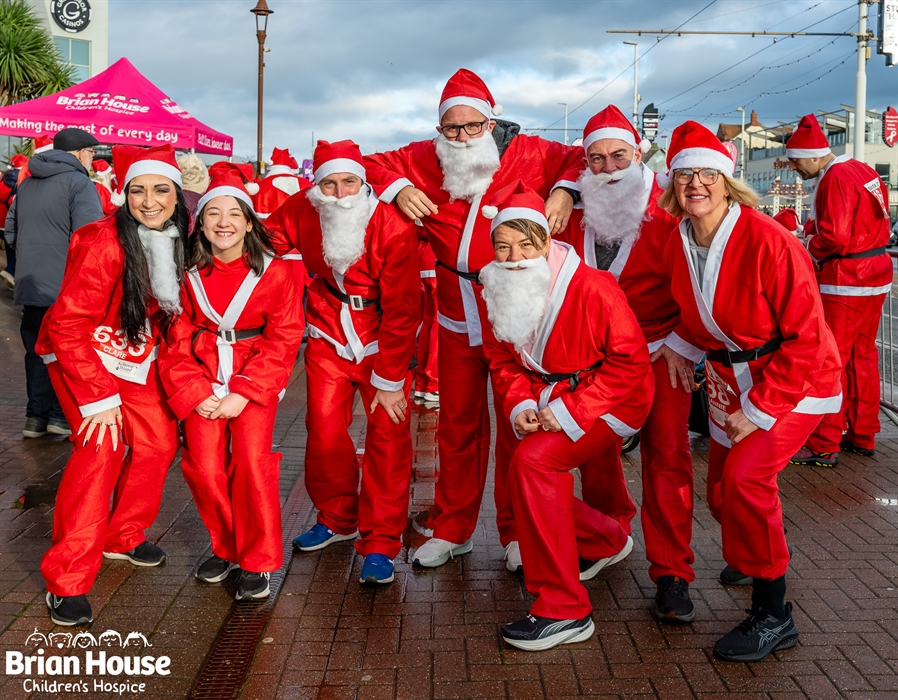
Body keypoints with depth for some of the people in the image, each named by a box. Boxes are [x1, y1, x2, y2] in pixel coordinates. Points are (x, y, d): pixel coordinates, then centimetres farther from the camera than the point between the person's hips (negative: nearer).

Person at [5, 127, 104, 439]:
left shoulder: (27, 184, 14)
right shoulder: (79, 183, -12)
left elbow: (11, 230, 21)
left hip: (30, 285, 7)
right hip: (67, 288, -7)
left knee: (37, 352, 13)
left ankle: (37, 415, 17)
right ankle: (62, 414, 10)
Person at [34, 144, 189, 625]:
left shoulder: (177, 241, -6)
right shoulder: (104, 245, -25)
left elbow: (172, 311, 9)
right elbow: (67, 327, -23)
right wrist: (98, 399, -24)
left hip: (138, 358, 7)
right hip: (82, 356, -6)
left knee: (158, 442, 1)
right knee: (102, 447, -20)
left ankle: (123, 537, 26)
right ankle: (66, 581, -12)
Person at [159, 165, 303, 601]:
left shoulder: (274, 271, -7)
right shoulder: (186, 273, -2)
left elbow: (284, 337, -7)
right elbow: (176, 339, 3)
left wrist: (243, 393, -14)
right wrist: (193, 393, -10)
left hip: (256, 373, -2)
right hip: (204, 374, 2)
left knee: (252, 458, -18)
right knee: (204, 465, -9)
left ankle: (258, 562, -1)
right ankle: (226, 548, 16)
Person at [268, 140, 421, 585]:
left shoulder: (393, 226, -22)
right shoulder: (300, 213, -12)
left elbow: (402, 310, -19)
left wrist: (389, 379, -17)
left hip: (384, 340, -3)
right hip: (329, 336, 3)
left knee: (388, 437, -7)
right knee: (324, 432, 2)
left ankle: (380, 544, 4)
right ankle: (337, 519, 26)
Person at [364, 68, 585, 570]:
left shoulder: (526, 154, -2)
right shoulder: (426, 160, 4)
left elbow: (583, 160, 6)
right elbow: (373, 165, 15)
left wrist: (565, 191, -13)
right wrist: (397, 188, -5)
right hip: (457, 322, 3)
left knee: (517, 426, 5)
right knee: (458, 425, 13)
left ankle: (517, 533, 19)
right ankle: (453, 529, 27)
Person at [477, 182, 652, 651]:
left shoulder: (592, 287, -25)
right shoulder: (497, 293, -5)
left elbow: (630, 360, -21)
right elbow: (504, 361, 7)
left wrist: (571, 410, -26)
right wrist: (519, 406, -13)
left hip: (611, 399, -8)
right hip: (550, 398, 8)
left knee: (533, 460, -28)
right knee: (528, 485, 10)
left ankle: (564, 610, -19)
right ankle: (607, 541, 42)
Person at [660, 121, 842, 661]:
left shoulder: (768, 241, -25)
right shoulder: (679, 245, -4)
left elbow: (805, 338, -23)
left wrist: (760, 410, -23)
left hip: (797, 380, -7)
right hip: (733, 378, 7)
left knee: (745, 475, -24)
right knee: (722, 494, 12)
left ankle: (773, 613, -7)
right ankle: (759, 558, 47)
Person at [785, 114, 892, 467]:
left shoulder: (834, 179, -17)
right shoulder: (863, 170, 12)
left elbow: (834, 236, -24)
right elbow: (877, 217, 16)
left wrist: (811, 251, -4)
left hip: (846, 282, -10)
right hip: (876, 274, 10)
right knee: (862, 355, 16)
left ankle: (824, 446, -1)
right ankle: (862, 435, 25)